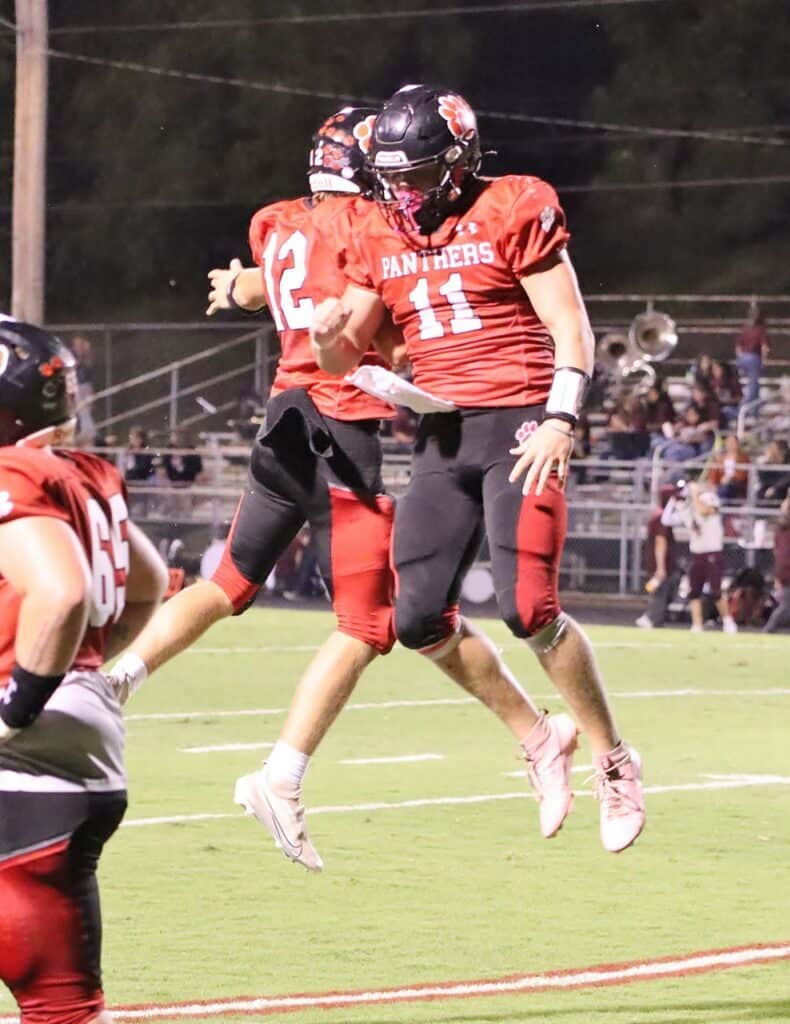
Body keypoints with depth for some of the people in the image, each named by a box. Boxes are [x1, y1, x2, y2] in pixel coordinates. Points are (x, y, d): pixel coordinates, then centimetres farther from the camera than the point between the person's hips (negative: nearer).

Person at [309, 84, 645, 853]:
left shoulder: (511, 214, -7)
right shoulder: (379, 238, 9)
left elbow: (571, 331, -7)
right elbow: (347, 360, 12)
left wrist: (560, 420, -19)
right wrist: (329, 335, -11)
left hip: (519, 426, -6)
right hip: (443, 436, 6)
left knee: (528, 609, -17)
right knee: (417, 620, -1)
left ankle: (613, 761, 1)